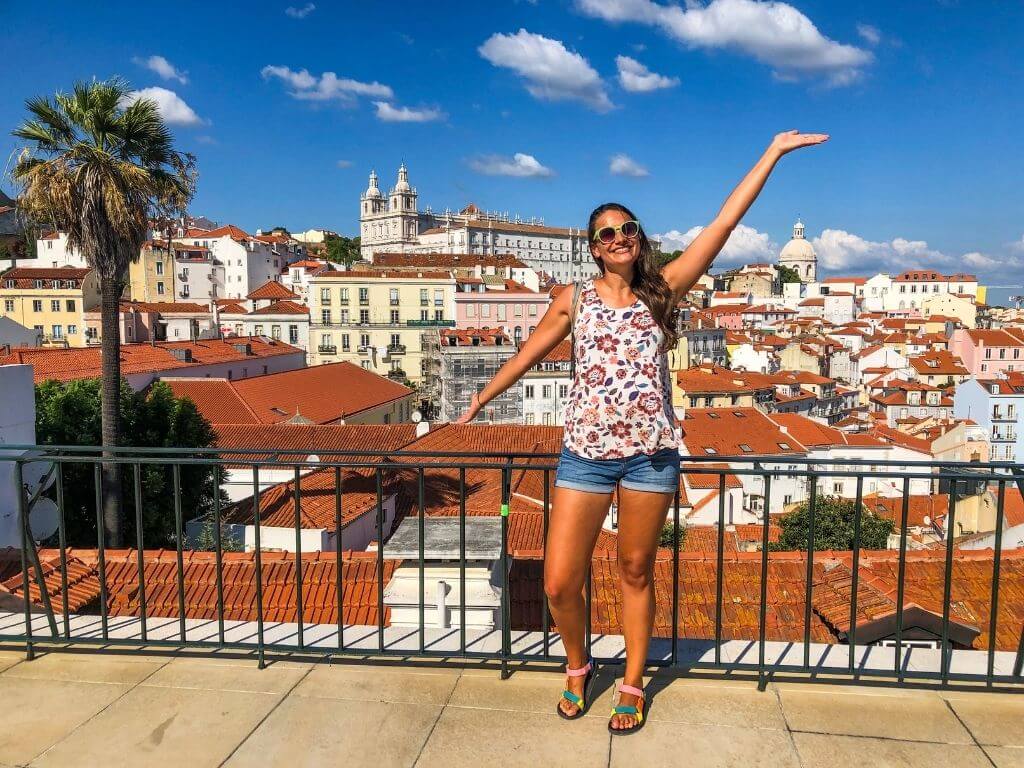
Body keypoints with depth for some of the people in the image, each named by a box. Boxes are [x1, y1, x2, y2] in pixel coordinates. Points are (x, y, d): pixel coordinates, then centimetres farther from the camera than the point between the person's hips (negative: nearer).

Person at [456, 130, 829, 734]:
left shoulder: (663, 290, 4)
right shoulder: (575, 299, 5)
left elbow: (724, 224, 1)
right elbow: (531, 352, 16)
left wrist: (773, 153, 0)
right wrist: (482, 399, 24)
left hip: (651, 454, 0)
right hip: (586, 452, 1)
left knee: (636, 573, 13)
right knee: (560, 583, 0)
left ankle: (633, 685, 32)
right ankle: (578, 666, 30)